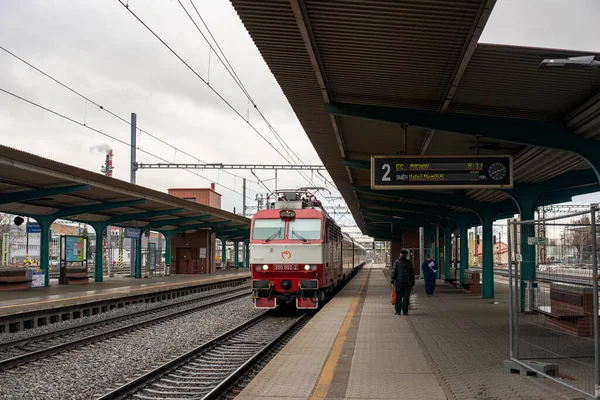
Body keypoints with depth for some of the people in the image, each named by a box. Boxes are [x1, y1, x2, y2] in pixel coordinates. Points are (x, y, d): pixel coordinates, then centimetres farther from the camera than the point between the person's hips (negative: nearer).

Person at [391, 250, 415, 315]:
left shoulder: (396, 262, -2)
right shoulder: (409, 263, 5)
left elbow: (394, 272, -7)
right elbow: (412, 274, 7)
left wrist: (392, 282, -4)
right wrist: (412, 283, 12)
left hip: (399, 282, -2)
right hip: (407, 283, 2)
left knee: (398, 297, 2)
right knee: (406, 297, 6)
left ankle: (398, 311, 1)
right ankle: (405, 311, 7)